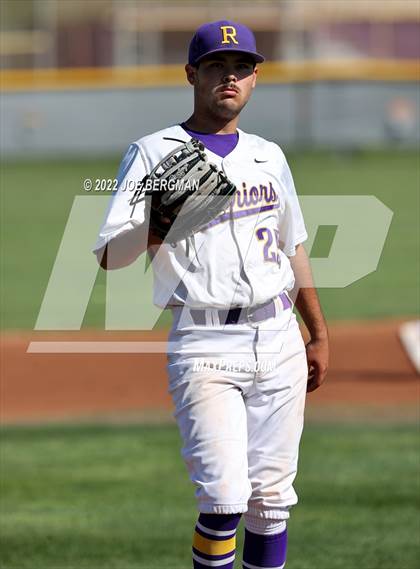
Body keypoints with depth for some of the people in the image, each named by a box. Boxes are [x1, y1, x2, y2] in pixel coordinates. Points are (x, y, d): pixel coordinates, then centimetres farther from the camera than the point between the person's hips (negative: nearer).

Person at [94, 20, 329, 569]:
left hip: (279, 339, 5)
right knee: (225, 497, -15)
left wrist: (319, 334, 21)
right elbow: (110, 255, -10)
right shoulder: (153, 154, -1)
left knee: (271, 496, 6)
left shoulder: (268, 156, 16)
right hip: (206, 346, -5)